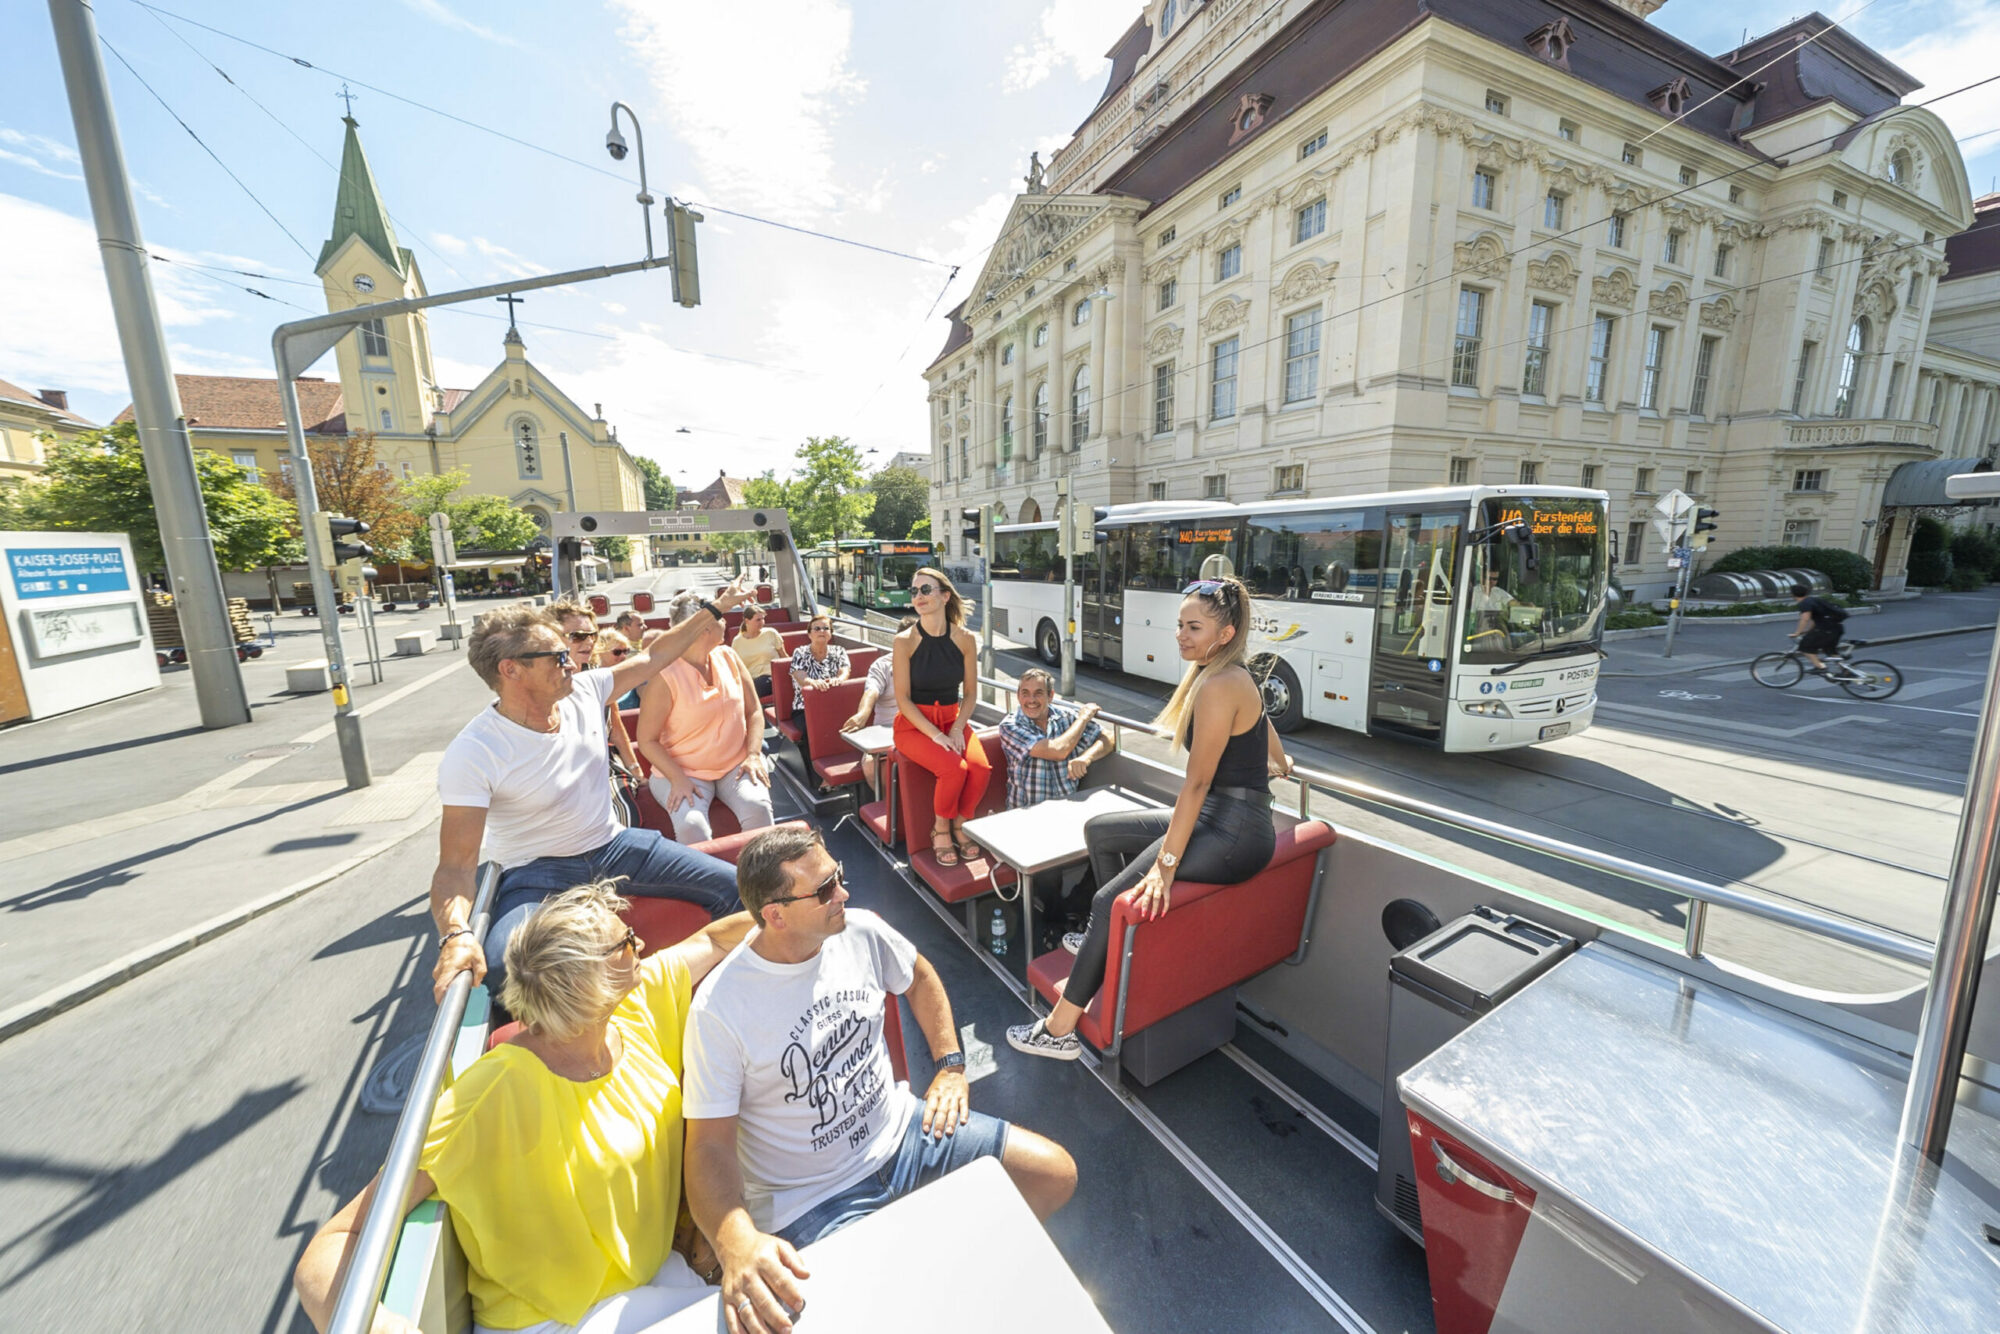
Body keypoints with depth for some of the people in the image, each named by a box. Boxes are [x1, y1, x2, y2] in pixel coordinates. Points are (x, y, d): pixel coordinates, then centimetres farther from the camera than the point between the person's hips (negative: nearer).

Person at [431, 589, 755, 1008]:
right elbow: (455, 866, -19)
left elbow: (654, 656, 7)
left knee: (734, 887, -11)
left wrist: (713, 609, 10)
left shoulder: (584, 691, -6)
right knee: (505, 972, -37)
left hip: (613, 846, 5)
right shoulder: (471, 755, -20)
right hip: (536, 873, -4)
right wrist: (456, 934, -39)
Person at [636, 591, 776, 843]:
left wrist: (754, 755, -5)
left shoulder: (727, 657, 4)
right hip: (684, 770, -3)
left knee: (757, 807, -25)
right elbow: (647, 739, -7)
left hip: (736, 764, 3)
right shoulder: (665, 677, -12)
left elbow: (754, 711, 9)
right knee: (691, 825, -30)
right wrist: (678, 779, -18)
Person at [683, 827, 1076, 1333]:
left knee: (1057, 1174, -1)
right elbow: (710, 1145, -16)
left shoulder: (862, 931, -9)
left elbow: (920, 977, 11)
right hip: (814, 1199, -4)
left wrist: (951, 1066, 5)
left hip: (902, 1131, 4)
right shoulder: (719, 1008, -22)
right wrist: (737, 1240, -34)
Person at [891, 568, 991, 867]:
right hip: (913, 725, -3)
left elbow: (970, 693, 4)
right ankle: (941, 830, 1)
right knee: (954, 768, -28)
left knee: (982, 767, -24)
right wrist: (936, 735, -18)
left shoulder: (965, 639, -2)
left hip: (953, 719, 3)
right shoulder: (905, 641, -10)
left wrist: (957, 729, -11)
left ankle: (960, 825, 5)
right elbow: (903, 699, -10)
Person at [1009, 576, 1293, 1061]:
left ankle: (1058, 1030, 1)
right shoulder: (1233, 677, 9)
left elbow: (1196, 783, -23)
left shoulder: (1218, 686, -20)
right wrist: (1255, 768, 42)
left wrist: (1166, 864, -22)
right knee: (1099, 830, 16)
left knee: (1110, 901, -13)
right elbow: (1278, 761, 18)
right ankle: (1110, 936, 31)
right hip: (1219, 817, 10)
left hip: (1231, 832, -10)